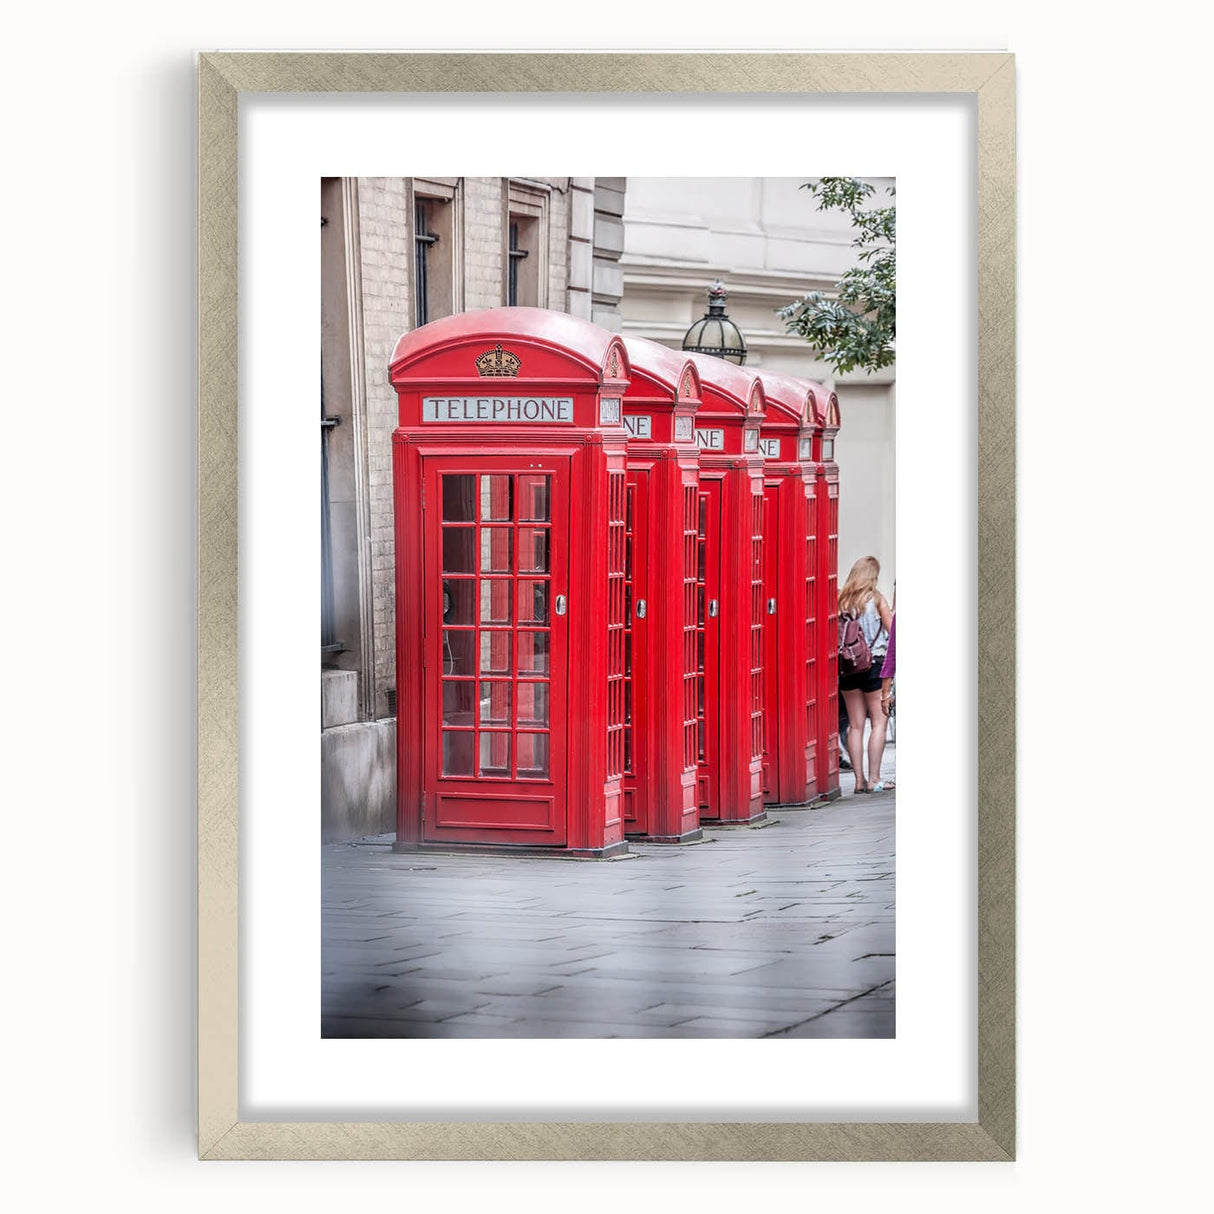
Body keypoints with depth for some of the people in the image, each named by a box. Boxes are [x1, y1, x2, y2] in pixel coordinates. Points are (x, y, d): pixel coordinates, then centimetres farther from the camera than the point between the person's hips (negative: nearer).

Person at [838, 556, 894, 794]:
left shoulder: (841, 599, 3)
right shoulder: (875, 598, -5)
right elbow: (892, 630, -2)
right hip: (874, 663, -4)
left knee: (855, 725, 7)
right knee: (878, 722, 1)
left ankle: (859, 779, 5)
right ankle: (874, 779, -5)